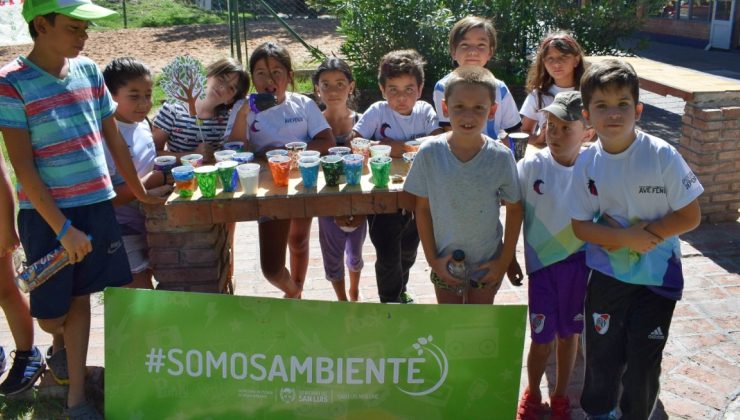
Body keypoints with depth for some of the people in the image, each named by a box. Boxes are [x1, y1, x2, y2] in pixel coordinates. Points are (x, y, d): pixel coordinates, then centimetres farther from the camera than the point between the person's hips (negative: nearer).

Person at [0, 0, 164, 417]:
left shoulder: (89, 71, 3)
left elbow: (114, 139, 11)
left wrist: (140, 192, 14)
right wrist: (62, 227, -17)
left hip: (98, 203, 4)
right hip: (47, 212, -4)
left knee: (80, 297, 11)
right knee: (51, 313, 6)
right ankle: (61, 343, 42)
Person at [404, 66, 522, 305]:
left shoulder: (501, 157, -15)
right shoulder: (429, 153, -15)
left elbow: (514, 209, -3)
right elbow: (422, 208, -5)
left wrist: (505, 260, -4)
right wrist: (432, 259, -6)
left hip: (487, 264, 0)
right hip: (444, 263, 1)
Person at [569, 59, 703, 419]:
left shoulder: (661, 155, -18)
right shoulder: (587, 164, -10)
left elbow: (690, 216, -13)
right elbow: (581, 226, -6)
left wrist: (645, 233, -21)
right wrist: (626, 237, -20)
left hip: (657, 276, -2)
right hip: (607, 275, 2)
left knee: (643, 363, 9)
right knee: (602, 358, 15)